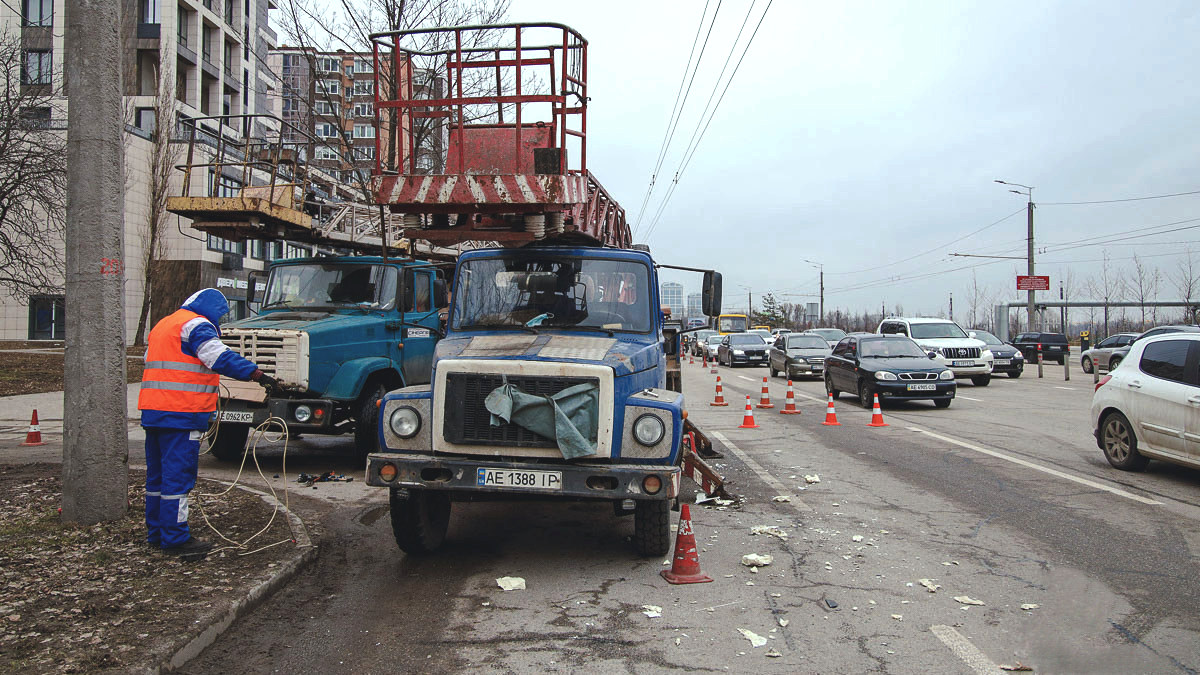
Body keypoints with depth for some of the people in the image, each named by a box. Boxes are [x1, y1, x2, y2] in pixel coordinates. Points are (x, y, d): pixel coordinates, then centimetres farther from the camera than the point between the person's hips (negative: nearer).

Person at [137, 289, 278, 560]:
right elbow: (220, 357, -22)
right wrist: (257, 374, -24)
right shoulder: (196, 325, -9)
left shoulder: (162, 326, 23)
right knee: (178, 474, -7)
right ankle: (175, 537, -5)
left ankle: (156, 532, 23)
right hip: (181, 412, -10)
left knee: (158, 473, 15)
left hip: (153, 410, 10)